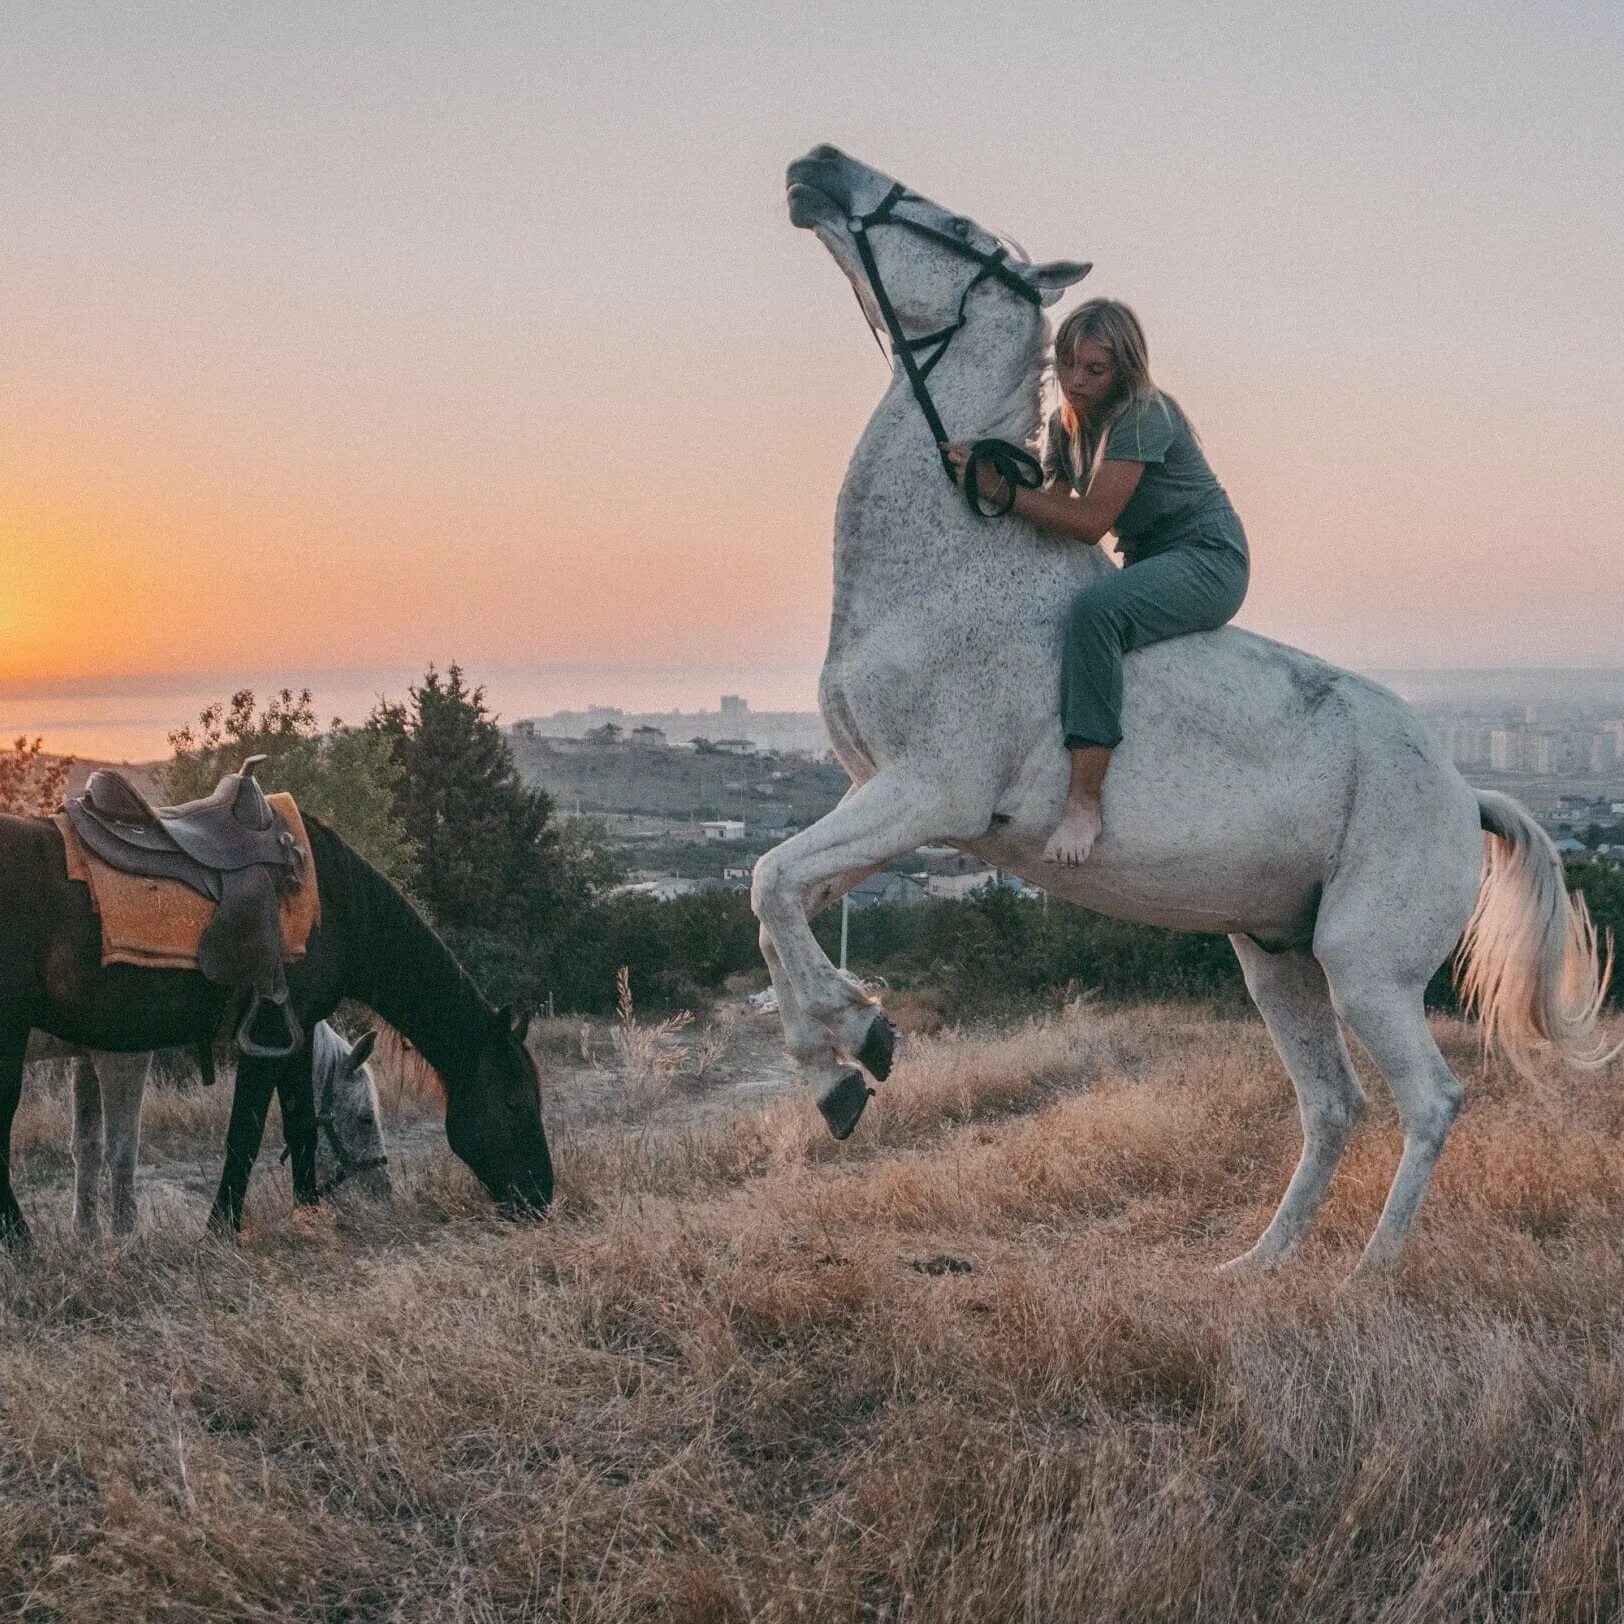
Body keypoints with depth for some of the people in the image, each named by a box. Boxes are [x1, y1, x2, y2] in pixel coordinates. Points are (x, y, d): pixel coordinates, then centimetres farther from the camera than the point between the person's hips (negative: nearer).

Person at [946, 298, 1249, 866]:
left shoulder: (1144, 415, -20)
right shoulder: (1063, 424, 6)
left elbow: (1090, 522, -27)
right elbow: (1054, 508, 5)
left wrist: (999, 488, -31)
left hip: (1208, 560, -10)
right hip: (1146, 564, 10)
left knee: (1093, 609, -36)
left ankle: (1084, 804, -39)